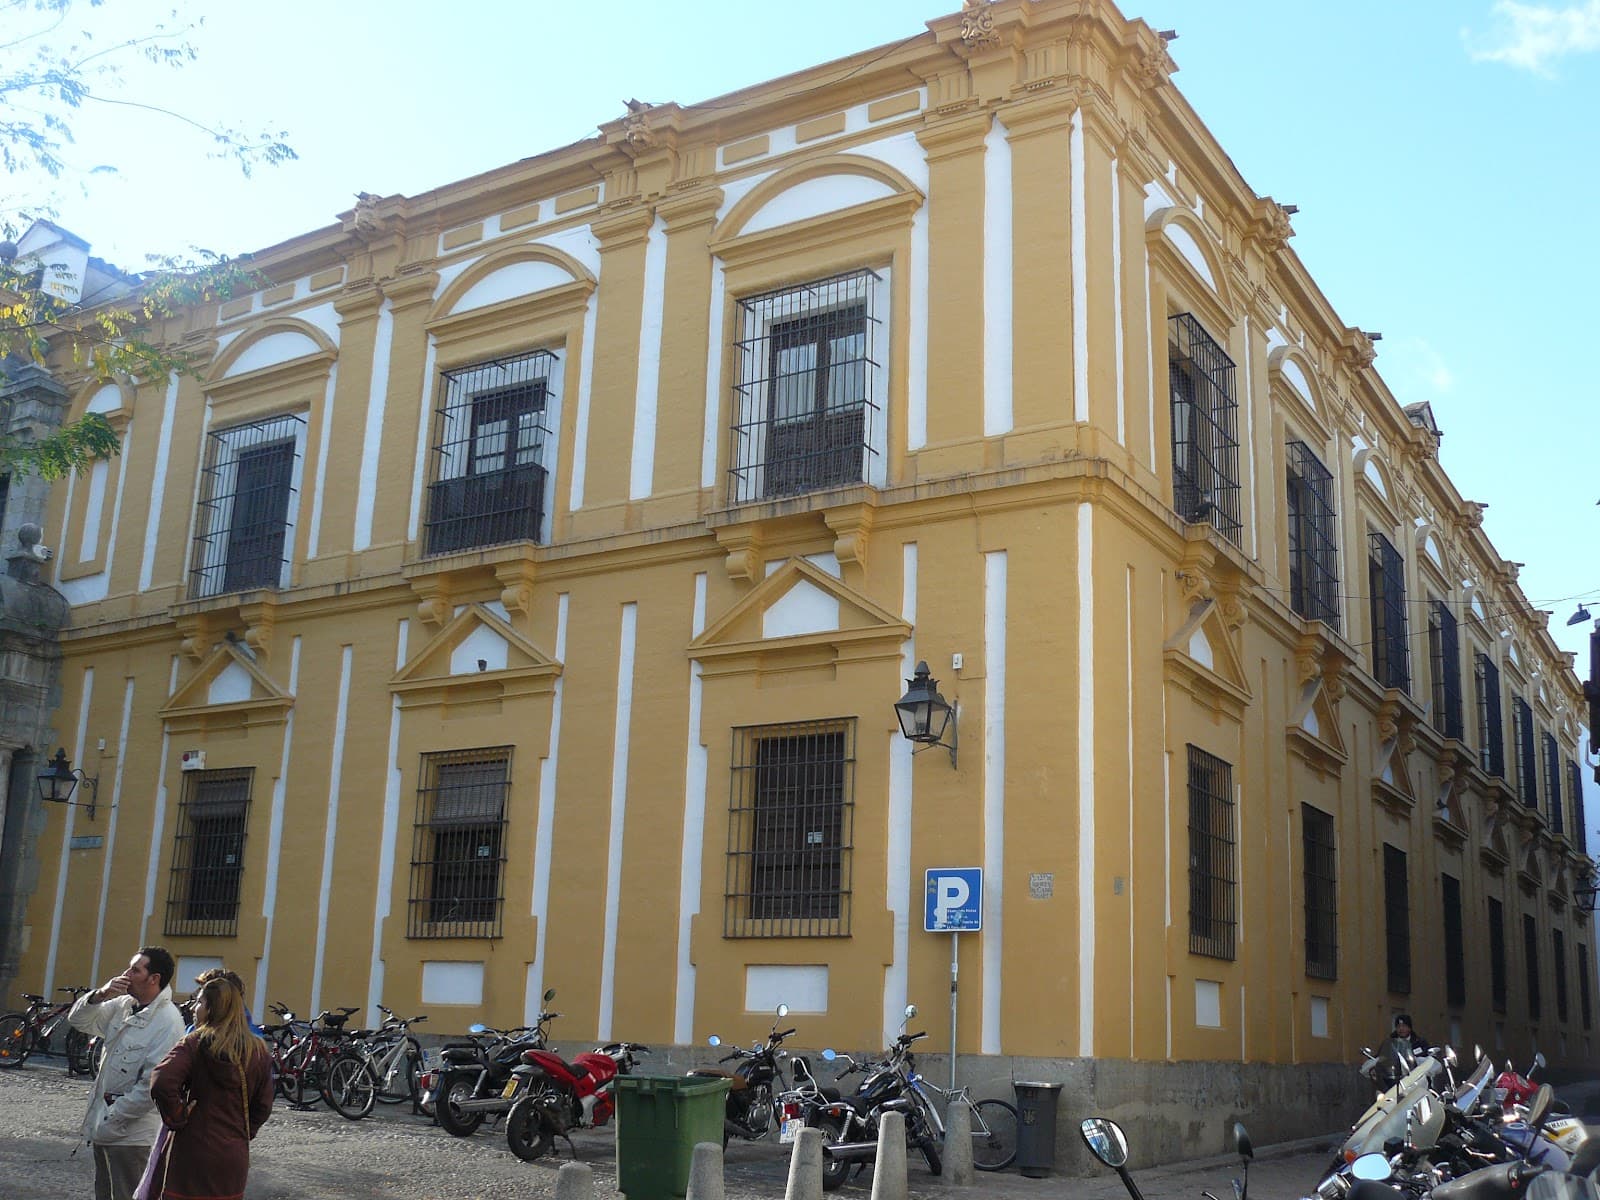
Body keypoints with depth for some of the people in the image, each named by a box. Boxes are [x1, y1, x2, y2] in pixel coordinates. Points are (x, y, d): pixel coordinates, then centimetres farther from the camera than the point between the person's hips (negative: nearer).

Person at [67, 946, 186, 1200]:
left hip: (131, 1132, -8)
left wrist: (109, 1124, -17)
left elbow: (151, 1087, -22)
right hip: (103, 1125, 8)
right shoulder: (123, 1005, 5)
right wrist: (100, 995, -13)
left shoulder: (168, 1022, -20)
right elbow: (78, 1020, 6)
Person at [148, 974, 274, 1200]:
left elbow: (162, 1084, -24)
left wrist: (177, 1118, -10)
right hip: (235, 1157, 4)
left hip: (194, 1156, -4)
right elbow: (263, 1106, 9)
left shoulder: (193, 1044, -10)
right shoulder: (258, 1050, 4)